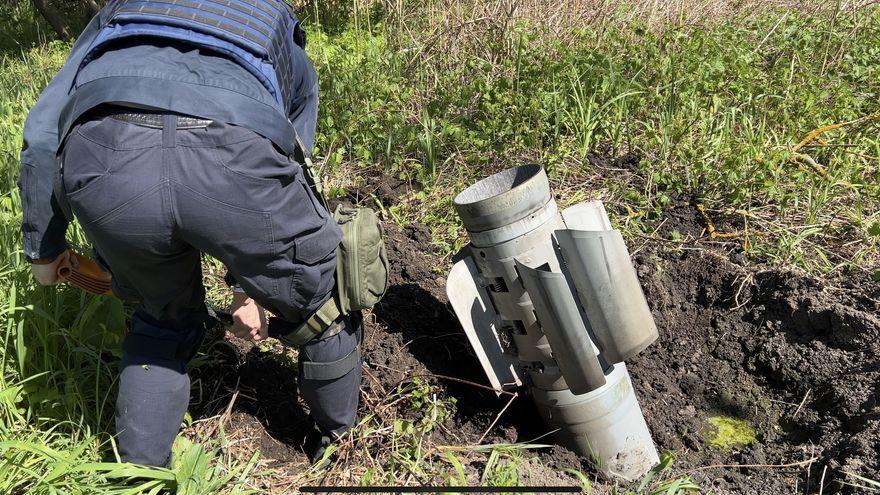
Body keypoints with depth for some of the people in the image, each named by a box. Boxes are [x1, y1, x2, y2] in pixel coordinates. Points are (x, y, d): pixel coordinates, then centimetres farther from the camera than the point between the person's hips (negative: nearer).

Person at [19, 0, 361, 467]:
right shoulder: (291, 57, 40)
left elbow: (42, 134, 30)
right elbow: (286, 194, 39)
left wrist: (43, 246, 41)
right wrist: (249, 285, 47)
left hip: (105, 161, 2)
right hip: (231, 161, -1)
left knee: (165, 318, 31)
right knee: (320, 304, 27)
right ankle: (337, 437, 46)